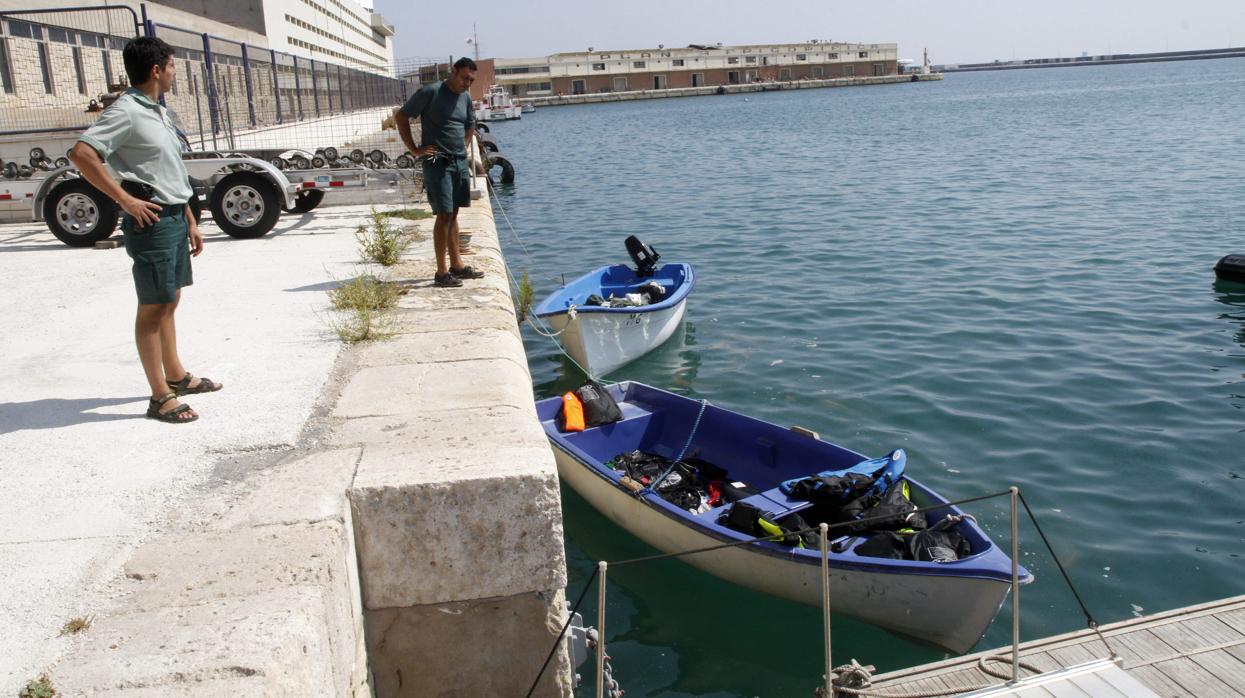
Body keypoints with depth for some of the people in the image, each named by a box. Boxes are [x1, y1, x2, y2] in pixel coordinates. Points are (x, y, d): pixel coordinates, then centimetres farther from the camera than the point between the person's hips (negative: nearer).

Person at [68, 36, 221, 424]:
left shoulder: (157, 112, 15)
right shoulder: (126, 111, -14)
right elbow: (81, 153, -25)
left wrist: (190, 220, 18)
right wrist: (126, 200, -22)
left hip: (175, 217, 9)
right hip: (152, 220, -9)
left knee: (170, 301, 18)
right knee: (153, 308, -3)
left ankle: (176, 377, 31)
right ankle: (160, 398, 3)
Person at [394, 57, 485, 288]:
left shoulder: (466, 98, 11)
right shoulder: (430, 92, -10)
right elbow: (400, 116, -6)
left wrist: (464, 146, 14)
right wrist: (414, 149, -10)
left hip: (460, 162, 7)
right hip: (438, 162, -7)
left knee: (453, 214, 13)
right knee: (444, 215, -9)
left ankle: (457, 265, 20)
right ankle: (442, 272, -5)